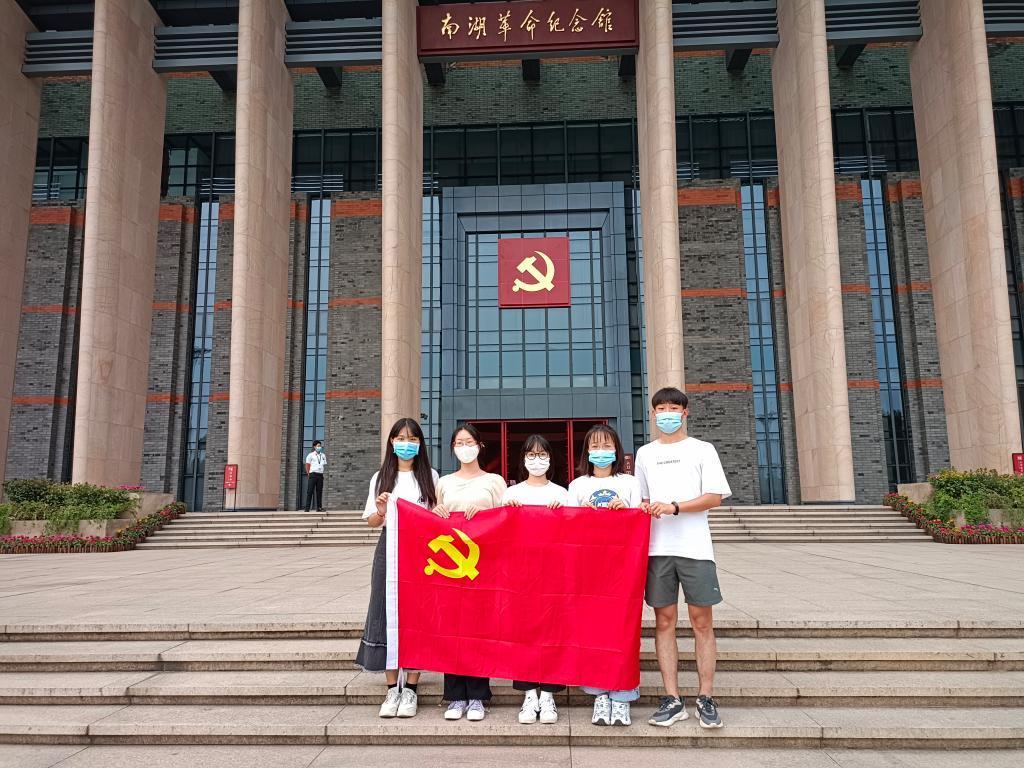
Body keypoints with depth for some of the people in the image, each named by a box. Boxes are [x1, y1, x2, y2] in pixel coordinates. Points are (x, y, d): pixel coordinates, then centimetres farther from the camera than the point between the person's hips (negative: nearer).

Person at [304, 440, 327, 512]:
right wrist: (309, 474, 0)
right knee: (310, 491, -6)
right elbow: (307, 465, 3)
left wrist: (322, 472, 12)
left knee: (319, 491, 4)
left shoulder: (323, 456, 16)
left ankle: (319, 507, 7)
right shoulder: (311, 455, 2)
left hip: (320, 475, 5)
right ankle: (307, 508, -7)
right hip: (313, 474, -4)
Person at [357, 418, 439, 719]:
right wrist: (380, 512, -10)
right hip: (388, 549, 1)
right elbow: (371, 522, 11)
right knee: (387, 616, 0)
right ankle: (392, 689, 10)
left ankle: (411, 689, 8)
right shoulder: (380, 478, 10)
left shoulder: (430, 476, 8)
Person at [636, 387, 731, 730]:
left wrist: (673, 507, -13)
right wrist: (644, 506, -3)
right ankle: (672, 699, 7)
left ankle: (705, 698, 8)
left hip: (695, 547, -2)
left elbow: (715, 496, -3)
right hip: (657, 547, 3)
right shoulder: (645, 453, 15)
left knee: (701, 621, 0)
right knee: (664, 621, 2)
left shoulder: (702, 450, 6)